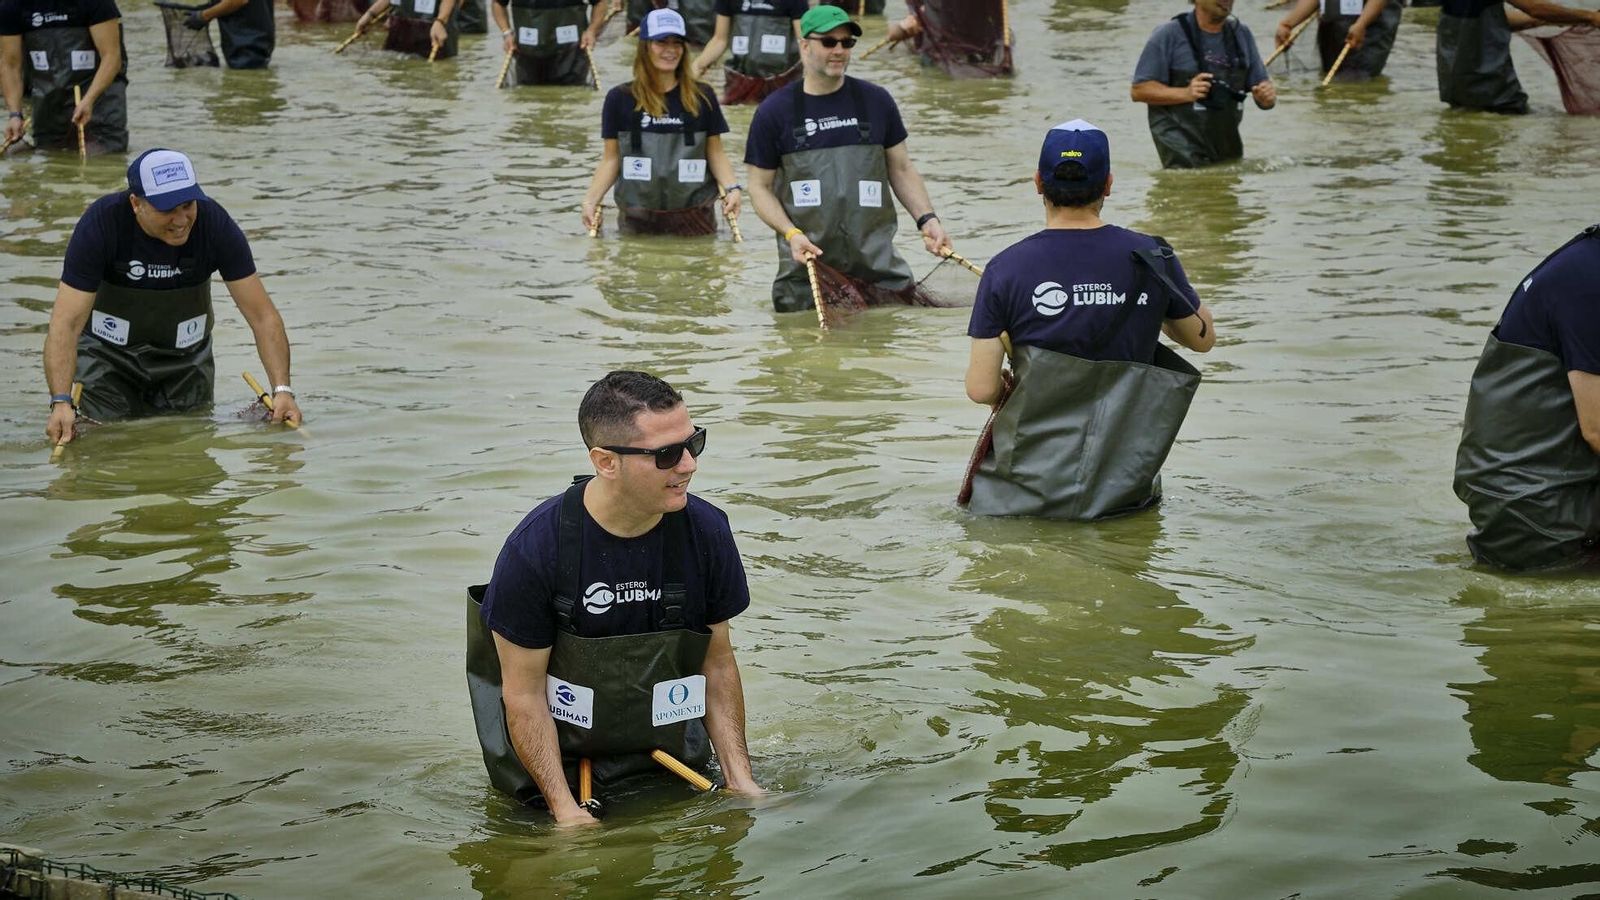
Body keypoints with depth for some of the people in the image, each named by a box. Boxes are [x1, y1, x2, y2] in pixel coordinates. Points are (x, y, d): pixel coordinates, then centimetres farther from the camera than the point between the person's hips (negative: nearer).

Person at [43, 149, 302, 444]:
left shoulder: (215, 223, -22)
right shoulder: (101, 223, -27)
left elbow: (263, 316, -19)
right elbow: (66, 323, -31)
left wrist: (282, 390, -32)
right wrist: (61, 402, -45)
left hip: (185, 358, 2)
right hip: (106, 355, -2)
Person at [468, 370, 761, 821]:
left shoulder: (706, 530, -8)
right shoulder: (535, 548, -20)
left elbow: (718, 663, 3)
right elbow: (523, 693, -14)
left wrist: (740, 778, -5)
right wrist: (565, 809, -19)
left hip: (671, 764, 3)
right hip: (559, 763, -2)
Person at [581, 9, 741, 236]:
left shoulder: (702, 98, 3)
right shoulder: (620, 98, 1)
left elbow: (715, 153, 7)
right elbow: (611, 158, 5)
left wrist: (732, 188, -10)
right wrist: (591, 200, -6)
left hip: (695, 217, 0)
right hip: (637, 218, 0)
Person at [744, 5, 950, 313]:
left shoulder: (877, 102, 7)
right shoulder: (773, 112, 2)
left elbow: (901, 169, 14)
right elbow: (760, 186, 5)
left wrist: (927, 219, -1)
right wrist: (791, 234, -12)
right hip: (805, 264, -1)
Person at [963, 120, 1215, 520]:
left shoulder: (1006, 269, -11)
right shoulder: (1152, 258, -5)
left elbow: (981, 389, -11)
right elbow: (1203, 338, 13)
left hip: (1032, 483, -2)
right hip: (1125, 483, 2)